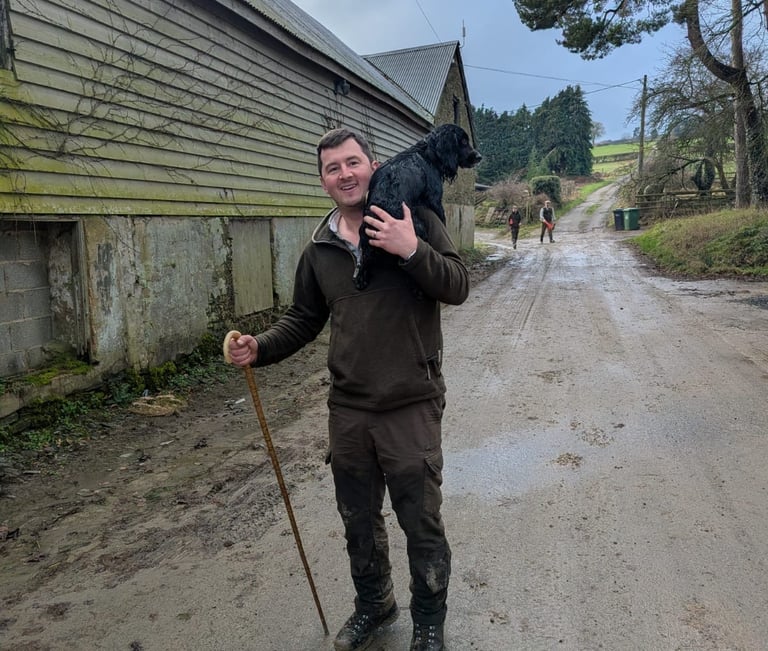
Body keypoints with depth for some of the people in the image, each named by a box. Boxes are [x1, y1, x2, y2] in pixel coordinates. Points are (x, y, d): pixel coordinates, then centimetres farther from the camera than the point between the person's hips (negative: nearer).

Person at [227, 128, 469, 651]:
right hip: (348, 411, 5)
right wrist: (260, 349, -2)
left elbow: (458, 287, -12)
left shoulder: (413, 219, -5)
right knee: (359, 522, 21)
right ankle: (374, 606, 47)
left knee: (422, 526, 9)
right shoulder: (319, 249, 7)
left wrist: (412, 251, -27)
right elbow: (303, 319, 14)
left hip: (411, 408, -4)